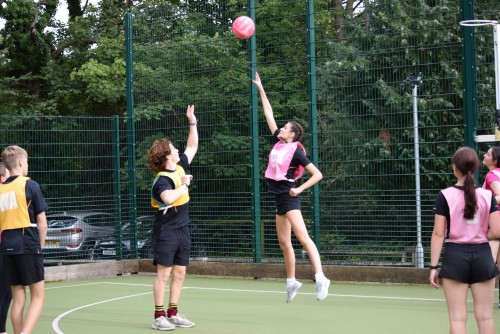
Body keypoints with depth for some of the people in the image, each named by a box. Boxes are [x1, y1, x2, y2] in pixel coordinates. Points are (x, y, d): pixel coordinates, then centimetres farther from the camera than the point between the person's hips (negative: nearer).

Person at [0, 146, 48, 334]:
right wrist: (40, 245, 8)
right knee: (38, 297, -2)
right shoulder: (30, 185, -5)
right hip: (29, 246, -5)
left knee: (18, 299, 10)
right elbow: (42, 223, -4)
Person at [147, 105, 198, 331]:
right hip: (166, 231, -8)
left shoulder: (180, 167, 7)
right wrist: (184, 185, -22)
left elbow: (192, 146, 22)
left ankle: (173, 314, 15)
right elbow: (168, 198, -39)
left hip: (182, 230, 8)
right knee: (164, 273, -4)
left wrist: (192, 122, 17)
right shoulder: (162, 179, -17)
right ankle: (159, 317, 0)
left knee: (179, 273, 9)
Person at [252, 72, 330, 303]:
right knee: (284, 242, 11)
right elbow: (269, 114, 17)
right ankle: (291, 281, 20)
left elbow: (317, 174, -11)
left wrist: (300, 189, -19)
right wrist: (261, 89, 19)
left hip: (288, 197, -8)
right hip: (279, 198, 8)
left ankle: (320, 278, -25)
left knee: (303, 237, -17)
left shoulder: (296, 152, -10)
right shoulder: (279, 143, 10)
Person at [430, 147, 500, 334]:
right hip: (482, 255, 2)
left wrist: (433, 266, -4)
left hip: (455, 255, -2)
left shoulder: (445, 196, -7)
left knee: (457, 317, 2)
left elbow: (438, 234, -8)